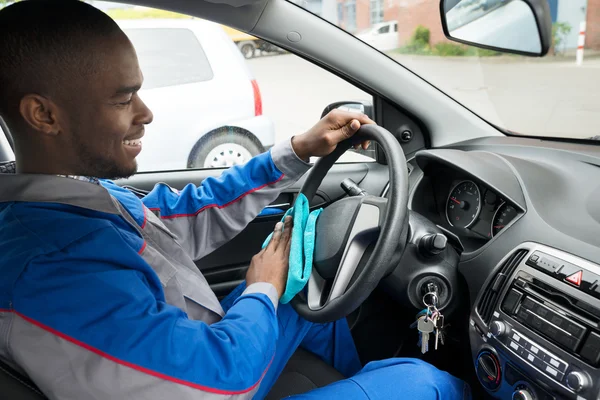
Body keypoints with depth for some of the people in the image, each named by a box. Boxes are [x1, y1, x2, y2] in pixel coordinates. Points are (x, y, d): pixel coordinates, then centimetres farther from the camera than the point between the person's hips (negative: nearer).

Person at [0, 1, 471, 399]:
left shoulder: (84, 192, -4)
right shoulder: (51, 264, -35)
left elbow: (194, 216, 4)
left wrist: (298, 151, -3)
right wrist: (263, 291, -12)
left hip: (206, 350, 9)